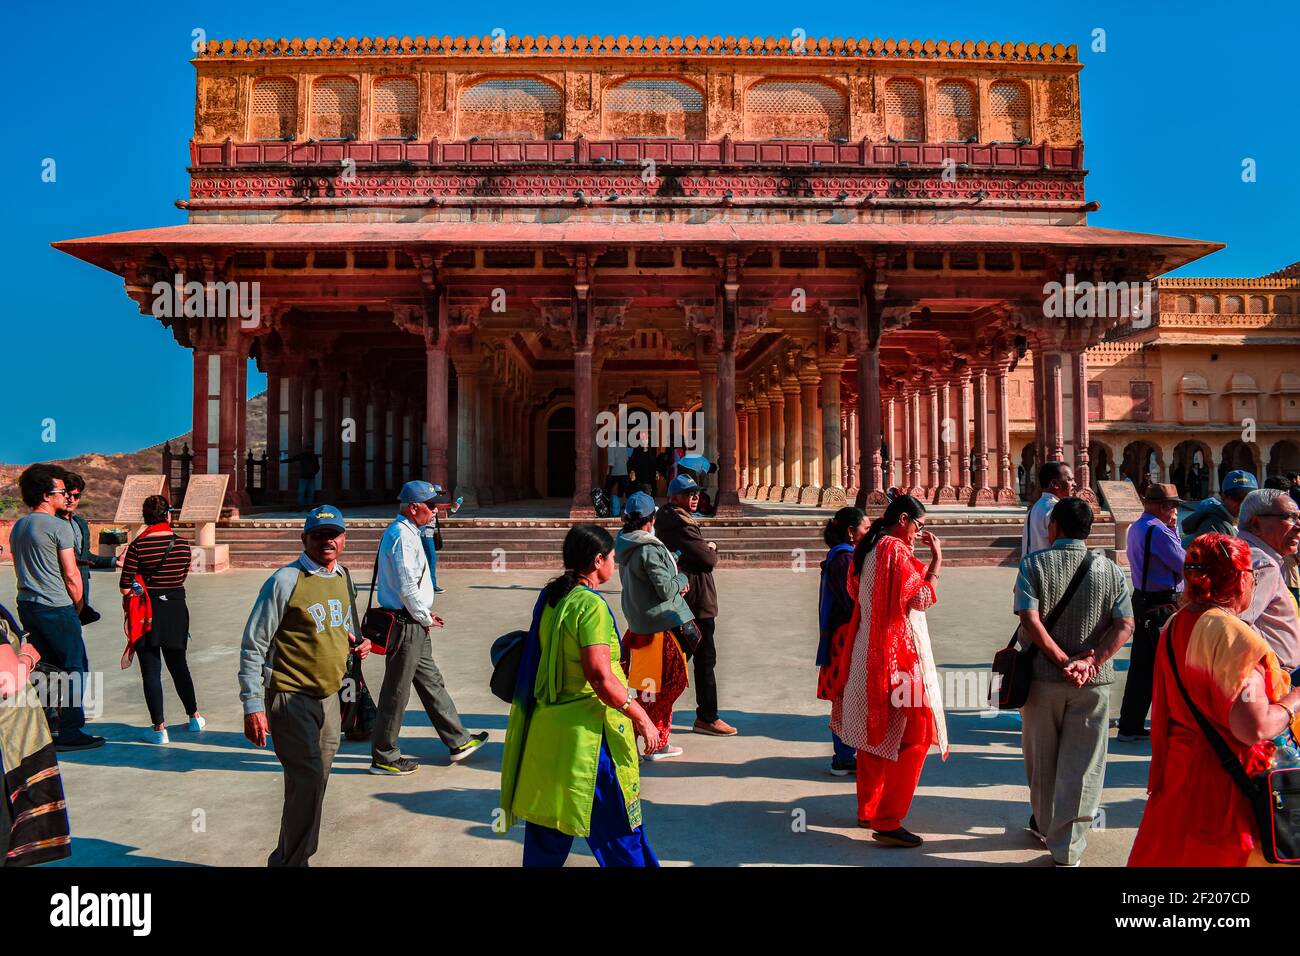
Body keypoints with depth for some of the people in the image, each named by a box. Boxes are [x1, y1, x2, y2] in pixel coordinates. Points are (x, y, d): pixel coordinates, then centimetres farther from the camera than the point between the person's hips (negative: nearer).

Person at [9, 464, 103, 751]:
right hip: (57, 607, -8)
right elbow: (71, 575, -13)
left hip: (27, 606, 8)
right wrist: (78, 607, 1)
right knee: (74, 667, -1)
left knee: (45, 666, 17)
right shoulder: (59, 526, -13)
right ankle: (69, 732, 0)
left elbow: (21, 569, 17)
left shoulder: (18, 527, 13)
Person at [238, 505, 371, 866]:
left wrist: (359, 644, 3)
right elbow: (253, 646, -11)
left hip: (329, 697, 7)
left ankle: (290, 857, 29)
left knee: (314, 781, 13)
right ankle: (290, 861, 6)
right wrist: (252, 706, -14)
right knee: (309, 780, -12)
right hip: (292, 698, -7)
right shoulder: (286, 581, -12)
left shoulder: (344, 577, 9)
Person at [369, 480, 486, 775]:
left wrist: (425, 613, 14)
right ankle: (384, 757, 13)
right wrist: (425, 618, -10)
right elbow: (407, 588, -23)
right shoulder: (402, 536, -18)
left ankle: (459, 741, 26)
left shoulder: (406, 533, 14)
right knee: (396, 690, 1)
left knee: (430, 681, 16)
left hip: (413, 622, 11)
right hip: (405, 625, -11)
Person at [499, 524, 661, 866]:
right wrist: (642, 719, -15)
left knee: (548, 822, 19)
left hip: (546, 726, 8)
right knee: (618, 826, 6)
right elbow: (601, 677, -24)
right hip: (587, 730, -8)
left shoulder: (549, 597, 7)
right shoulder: (591, 604, -18)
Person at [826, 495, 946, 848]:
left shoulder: (869, 549, 12)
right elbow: (921, 598, -20)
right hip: (898, 655, -10)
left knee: (875, 734, 17)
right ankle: (887, 822, -5)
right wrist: (937, 558, -12)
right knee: (913, 738, -5)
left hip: (869, 654, 10)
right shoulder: (896, 550, -15)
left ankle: (868, 809, 27)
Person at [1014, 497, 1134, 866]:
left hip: (1042, 676, 0)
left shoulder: (1034, 564, -6)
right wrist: (1091, 662, -14)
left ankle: (1045, 825, 36)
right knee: (1082, 765, 7)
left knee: (1042, 759, 17)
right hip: (1093, 683, 1)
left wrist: (1063, 661, -15)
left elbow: (1030, 620, -17)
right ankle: (1067, 850, 7)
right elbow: (1125, 624, -9)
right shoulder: (1110, 570, -1)